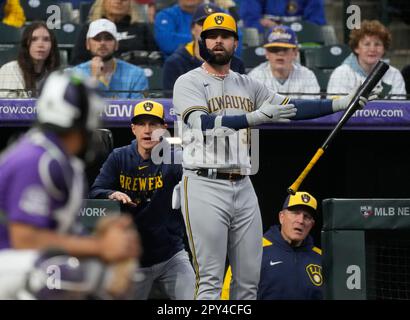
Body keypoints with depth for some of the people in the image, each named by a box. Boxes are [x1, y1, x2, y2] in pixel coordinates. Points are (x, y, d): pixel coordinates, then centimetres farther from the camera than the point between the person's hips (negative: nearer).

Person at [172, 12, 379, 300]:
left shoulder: (247, 85, 18)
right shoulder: (189, 82, -1)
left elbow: (291, 108, 14)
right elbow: (204, 123, -18)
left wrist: (341, 103, 3)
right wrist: (256, 116, -29)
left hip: (243, 187, 6)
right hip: (205, 187, -6)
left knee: (249, 281, 6)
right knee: (210, 281, -9)